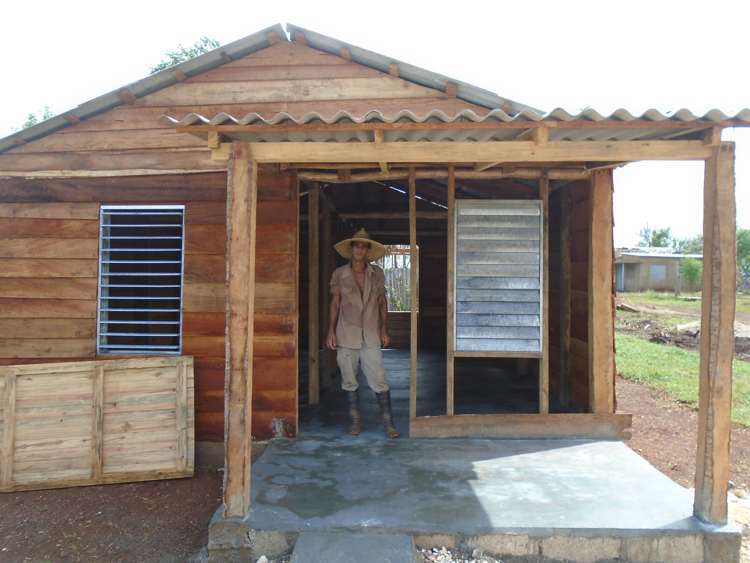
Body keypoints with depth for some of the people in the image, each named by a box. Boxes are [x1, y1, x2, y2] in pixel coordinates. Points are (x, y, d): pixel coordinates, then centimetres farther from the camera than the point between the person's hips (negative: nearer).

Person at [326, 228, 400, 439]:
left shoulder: (377, 274, 4)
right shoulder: (339, 274, 2)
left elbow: (382, 302, 10)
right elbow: (335, 303, 5)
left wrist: (384, 329, 6)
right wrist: (331, 331, 1)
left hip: (371, 336, 0)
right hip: (346, 336, 1)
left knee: (379, 380, -4)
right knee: (349, 380, 8)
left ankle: (388, 423, 7)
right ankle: (356, 421, 22)